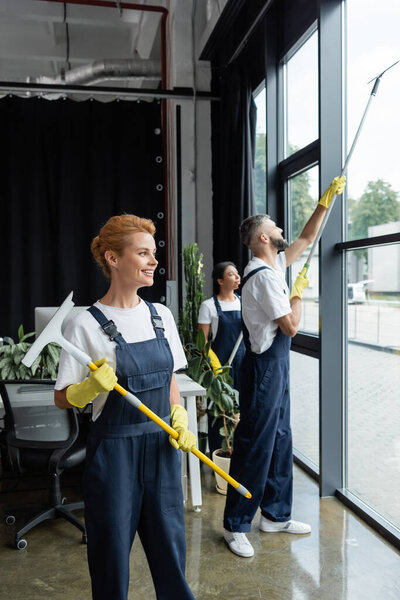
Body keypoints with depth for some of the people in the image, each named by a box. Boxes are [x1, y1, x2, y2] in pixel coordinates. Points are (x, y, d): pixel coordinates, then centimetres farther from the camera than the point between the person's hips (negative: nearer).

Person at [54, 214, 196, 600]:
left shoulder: (161, 315, 4)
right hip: (114, 449, -4)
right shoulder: (86, 324, -12)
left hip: (161, 446, 5)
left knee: (169, 544, 15)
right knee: (112, 548, 11)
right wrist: (93, 385, -26)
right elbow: (63, 399, -8)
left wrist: (179, 419, -2)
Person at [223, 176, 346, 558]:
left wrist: (327, 200, 20)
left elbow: (307, 239, 22)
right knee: (254, 444, -2)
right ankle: (235, 525, 13)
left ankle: (275, 515, 30)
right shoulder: (263, 276, -19)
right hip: (265, 367, -10)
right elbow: (291, 326, -18)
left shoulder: (275, 266, 10)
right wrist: (298, 291, -3)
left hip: (277, 366, 10)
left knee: (280, 439, 16)